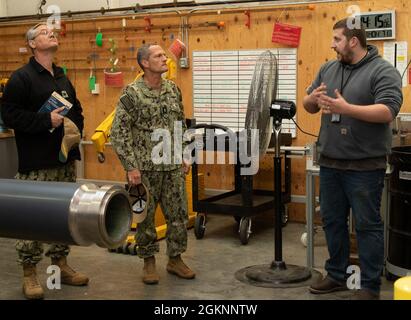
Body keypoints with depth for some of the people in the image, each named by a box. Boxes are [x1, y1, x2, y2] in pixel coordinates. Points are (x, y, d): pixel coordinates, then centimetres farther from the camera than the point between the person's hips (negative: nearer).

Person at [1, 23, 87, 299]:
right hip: (36, 163, -7)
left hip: (66, 158, 7)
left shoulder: (63, 79, 18)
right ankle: (29, 273, 7)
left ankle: (61, 264, 24)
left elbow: (77, 111, 26)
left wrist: (75, 127, 5)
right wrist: (47, 120, -17)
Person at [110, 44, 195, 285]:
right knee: (145, 217, 6)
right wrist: (131, 166, -15)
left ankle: (175, 259, 24)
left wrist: (184, 157, 12)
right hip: (145, 168, -5)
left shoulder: (173, 89, 7)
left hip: (173, 167, 5)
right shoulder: (132, 93, -10)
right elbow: (118, 132, -12)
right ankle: (149, 262, 22)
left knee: (179, 214, 8)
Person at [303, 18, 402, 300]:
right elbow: (309, 106, 15)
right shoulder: (328, 69, 11)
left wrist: (347, 109, -30)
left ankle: (371, 286, 12)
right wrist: (313, 99, -9)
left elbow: (388, 111, -21)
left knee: (367, 225, 2)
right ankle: (337, 275, 29)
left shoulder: (383, 71, -9)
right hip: (330, 163, 7)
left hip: (364, 166, -7)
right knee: (332, 221, 14)